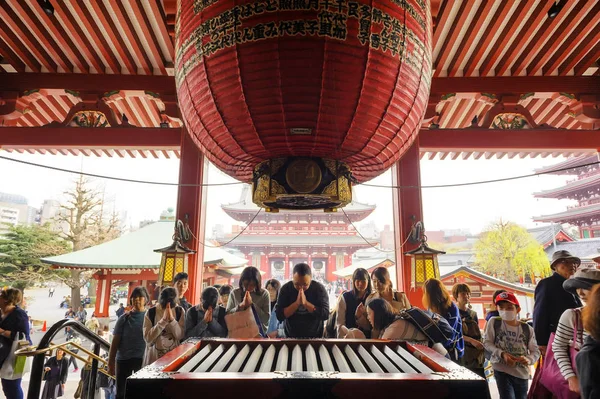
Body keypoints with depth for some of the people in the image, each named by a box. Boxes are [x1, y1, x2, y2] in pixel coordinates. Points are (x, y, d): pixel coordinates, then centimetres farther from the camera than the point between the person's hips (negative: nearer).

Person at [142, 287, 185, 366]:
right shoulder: (151, 312, -6)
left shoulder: (180, 311, -3)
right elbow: (148, 338, -14)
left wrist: (172, 319, -22)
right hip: (154, 357, 0)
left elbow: (180, 336, -10)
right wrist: (163, 320, -22)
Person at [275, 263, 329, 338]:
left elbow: (325, 314, -18)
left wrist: (306, 303, -27)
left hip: (314, 337, 0)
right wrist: (297, 303, -26)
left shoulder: (319, 288, -12)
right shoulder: (286, 289, -10)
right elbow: (279, 315, -14)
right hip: (291, 336, 1)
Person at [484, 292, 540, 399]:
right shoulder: (494, 322, -5)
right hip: (502, 370, -3)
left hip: (522, 373, 3)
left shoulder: (527, 329, 0)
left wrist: (528, 359, -19)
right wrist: (502, 354, -20)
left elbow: (535, 351, 3)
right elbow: (487, 342, -4)